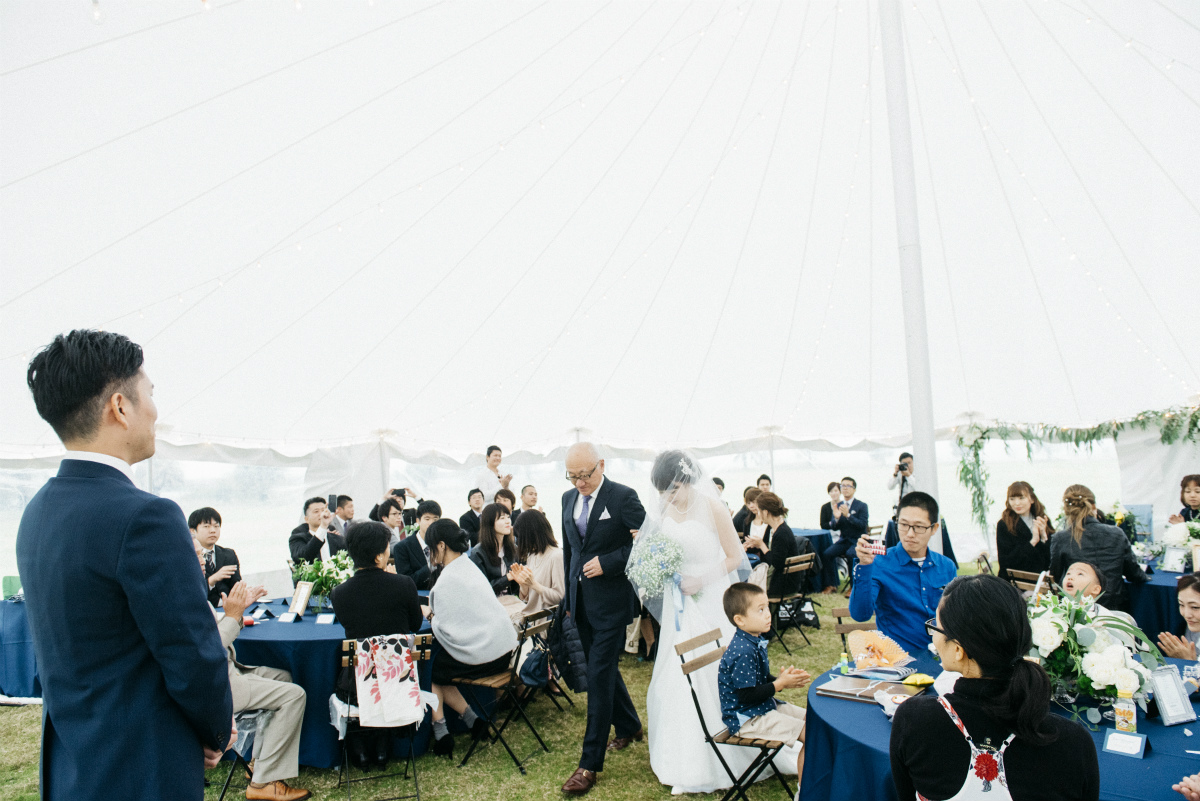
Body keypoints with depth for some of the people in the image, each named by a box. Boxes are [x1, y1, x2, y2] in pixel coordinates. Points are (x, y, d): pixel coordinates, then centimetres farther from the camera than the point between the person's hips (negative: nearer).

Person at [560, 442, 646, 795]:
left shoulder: (623, 497, -11)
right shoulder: (568, 498, 8)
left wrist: (606, 563, -19)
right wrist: (569, 596, 16)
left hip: (611, 600, -7)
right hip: (581, 600, 7)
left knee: (599, 674, -5)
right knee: (603, 668, 18)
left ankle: (590, 763, 3)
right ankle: (629, 727, 39)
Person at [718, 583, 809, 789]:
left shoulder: (756, 641, 4)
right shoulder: (743, 653, -27)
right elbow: (747, 695, -26)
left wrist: (783, 679, -2)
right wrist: (780, 684, -18)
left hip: (763, 707, 10)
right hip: (745, 719, -10)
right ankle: (803, 791, 1)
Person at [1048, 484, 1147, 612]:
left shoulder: (1059, 540, -8)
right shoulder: (1117, 534, 0)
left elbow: (1055, 578, 1)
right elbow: (1134, 574, 12)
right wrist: (1145, 576, 35)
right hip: (1115, 608, 3)